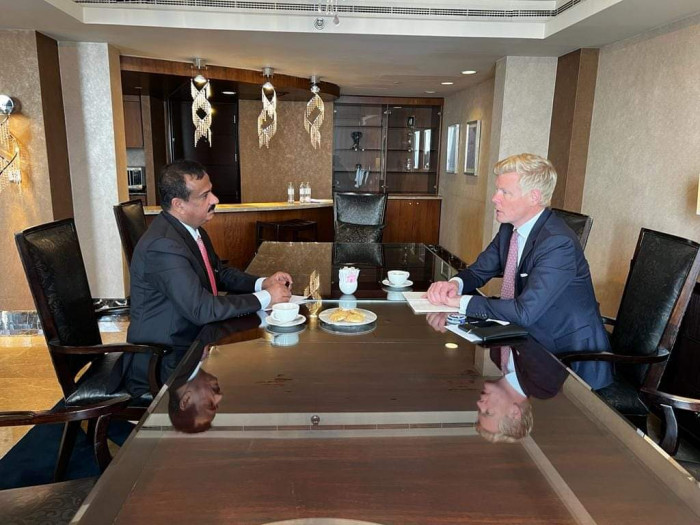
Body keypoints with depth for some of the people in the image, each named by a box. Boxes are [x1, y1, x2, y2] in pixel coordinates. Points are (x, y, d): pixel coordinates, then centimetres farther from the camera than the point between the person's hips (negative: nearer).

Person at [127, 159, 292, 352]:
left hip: (195, 335, 8)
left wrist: (262, 283, -2)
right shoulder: (163, 245, -24)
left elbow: (220, 273, 15)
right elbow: (201, 309, -28)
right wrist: (265, 297, -20)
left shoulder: (193, 228, 3)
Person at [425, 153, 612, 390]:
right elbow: (478, 272, 8)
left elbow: (524, 312, -32)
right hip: (532, 341, 7)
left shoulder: (559, 243, -26)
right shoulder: (510, 229, 0)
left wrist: (460, 301, -26)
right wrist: (454, 284, -15)